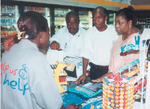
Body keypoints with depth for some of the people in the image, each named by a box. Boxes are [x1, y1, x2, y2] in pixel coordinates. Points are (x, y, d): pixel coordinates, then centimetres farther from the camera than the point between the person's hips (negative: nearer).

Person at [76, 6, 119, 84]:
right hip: (95, 70, 1)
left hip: (111, 70, 0)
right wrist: (84, 74, -5)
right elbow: (86, 54, 0)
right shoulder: (89, 32, 0)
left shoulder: (114, 31, -2)